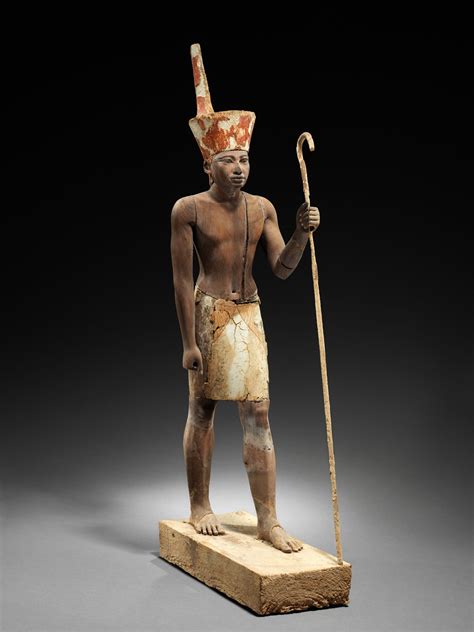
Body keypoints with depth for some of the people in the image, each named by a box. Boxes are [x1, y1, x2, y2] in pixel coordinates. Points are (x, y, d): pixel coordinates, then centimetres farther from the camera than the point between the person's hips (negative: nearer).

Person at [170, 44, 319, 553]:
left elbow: (282, 268, 3)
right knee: (202, 410, 7)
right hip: (208, 314, -4)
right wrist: (189, 341, -13)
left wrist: (302, 232, -15)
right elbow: (181, 279, -10)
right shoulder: (189, 209, -7)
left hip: (250, 315, 4)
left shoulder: (262, 208, 7)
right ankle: (199, 506, 24)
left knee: (257, 413, 1)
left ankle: (268, 520, 4)